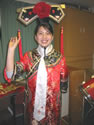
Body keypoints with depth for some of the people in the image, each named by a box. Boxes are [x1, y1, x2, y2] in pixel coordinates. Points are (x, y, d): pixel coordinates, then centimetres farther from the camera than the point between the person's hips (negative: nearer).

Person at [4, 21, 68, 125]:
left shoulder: (59, 58, -11)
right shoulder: (29, 56, -7)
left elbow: (63, 82, -1)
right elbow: (10, 75, -19)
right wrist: (11, 49, -22)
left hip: (52, 105, 0)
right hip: (34, 104, 1)